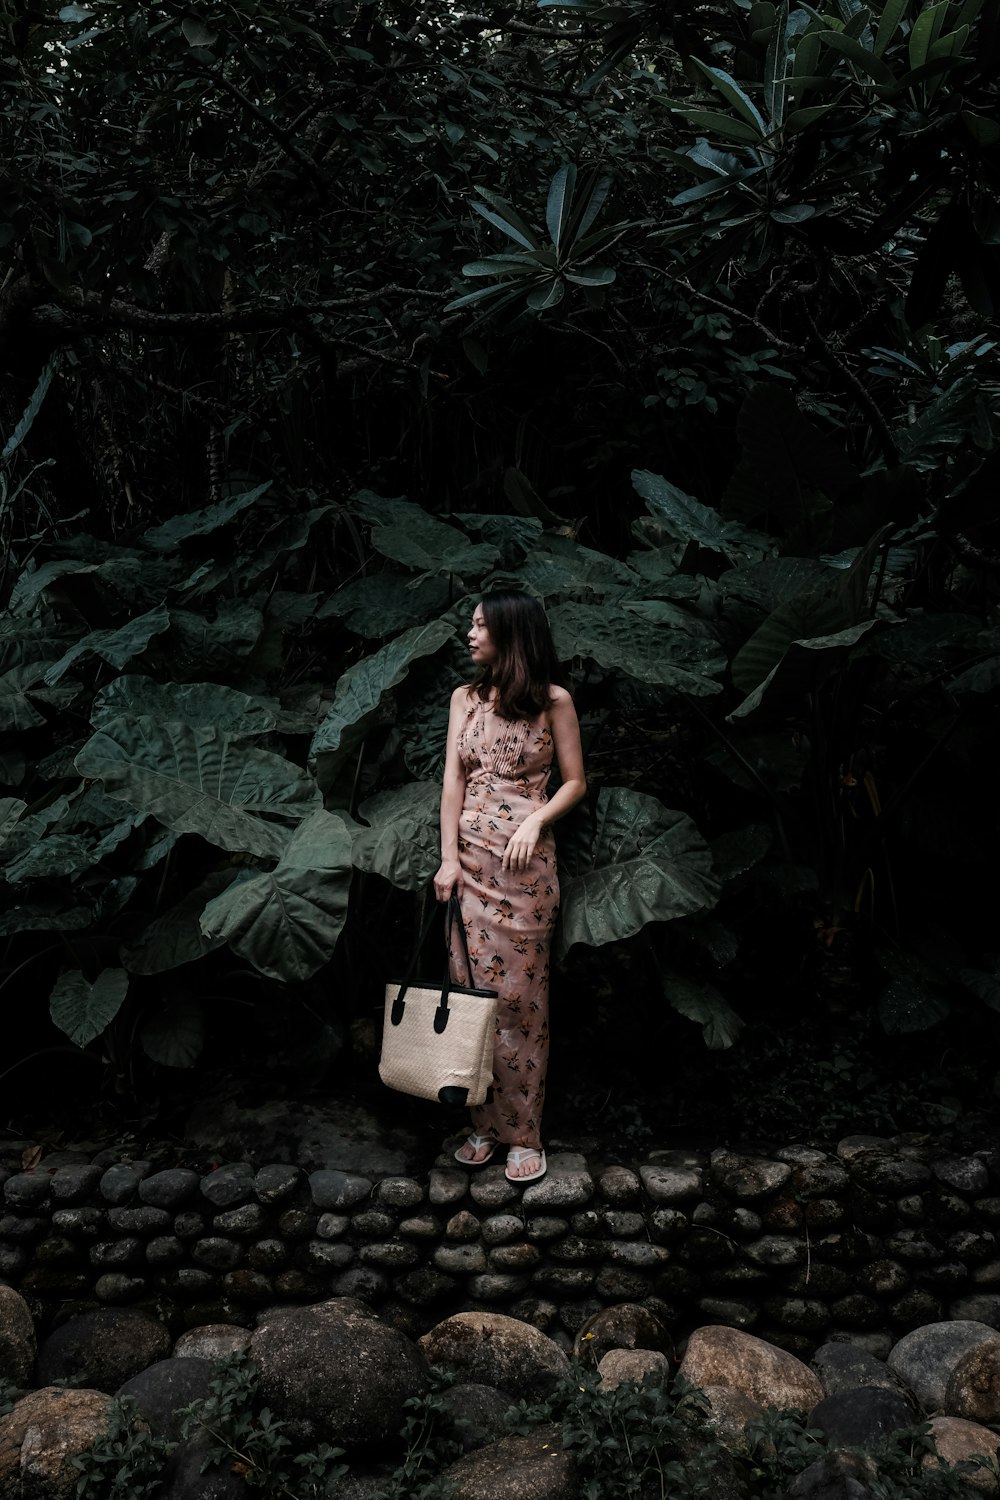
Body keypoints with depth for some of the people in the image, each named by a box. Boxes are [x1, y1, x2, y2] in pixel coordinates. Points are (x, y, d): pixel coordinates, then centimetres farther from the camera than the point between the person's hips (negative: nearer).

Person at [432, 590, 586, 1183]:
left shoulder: (553, 701, -1)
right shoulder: (465, 698, 10)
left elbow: (575, 782, 2)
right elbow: (453, 780, 5)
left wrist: (535, 821, -15)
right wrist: (449, 858, -4)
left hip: (526, 860, -4)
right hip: (470, 857, 4)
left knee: (519, 995, -1)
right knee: (473, 989, 4)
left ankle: (524, 1134, 10)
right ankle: (485, 1125, 16)